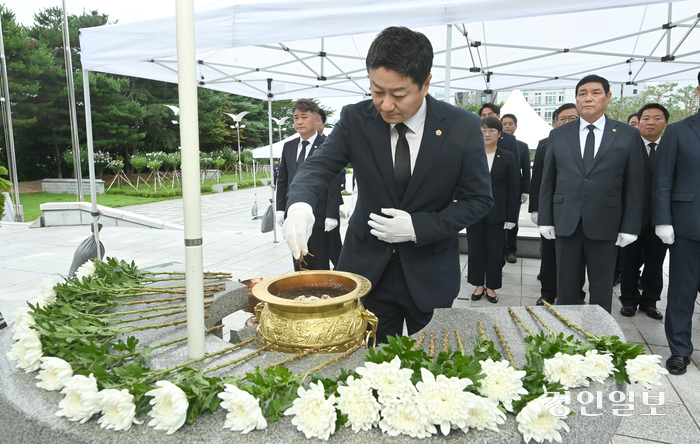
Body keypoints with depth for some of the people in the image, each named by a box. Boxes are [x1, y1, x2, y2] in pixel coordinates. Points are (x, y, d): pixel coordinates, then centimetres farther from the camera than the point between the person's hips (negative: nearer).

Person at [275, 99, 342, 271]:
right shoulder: (288, 146, 12)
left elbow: (335, 182, -9)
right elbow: (282, 179, 16)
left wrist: (331, 214, -14)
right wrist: (280, 208, 9)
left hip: (319, 215, -5)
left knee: (320, 264, 4)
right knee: (299, 263, 13)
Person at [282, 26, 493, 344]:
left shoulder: (463, 128, -12)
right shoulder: (355, 119, -9)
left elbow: (478, 199, -6)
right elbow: (320, 165, -6)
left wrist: (420, 227, -20)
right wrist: (299, 204, -30)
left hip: (431, 273, 0)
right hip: (368, 268, 1)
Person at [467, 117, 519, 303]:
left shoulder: (507, 158, 2)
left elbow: (513, 188, 1)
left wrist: (511, 216, -4)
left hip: (497, 213, -1)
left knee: (494, 251, 6)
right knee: (475, 249, 8)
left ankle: (491, 287, 20)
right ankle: (478, 285, 22)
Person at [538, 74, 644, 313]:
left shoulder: (628, 135, 3)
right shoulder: (558, 135, 6)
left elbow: (635, 185, 1)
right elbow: (547, 181, 7)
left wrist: (630, 227, -4)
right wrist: (545, 219, 2)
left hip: (605, 224, -1)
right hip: (566, 222, 1)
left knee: (602, 288, 8)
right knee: (566, 284, 9)